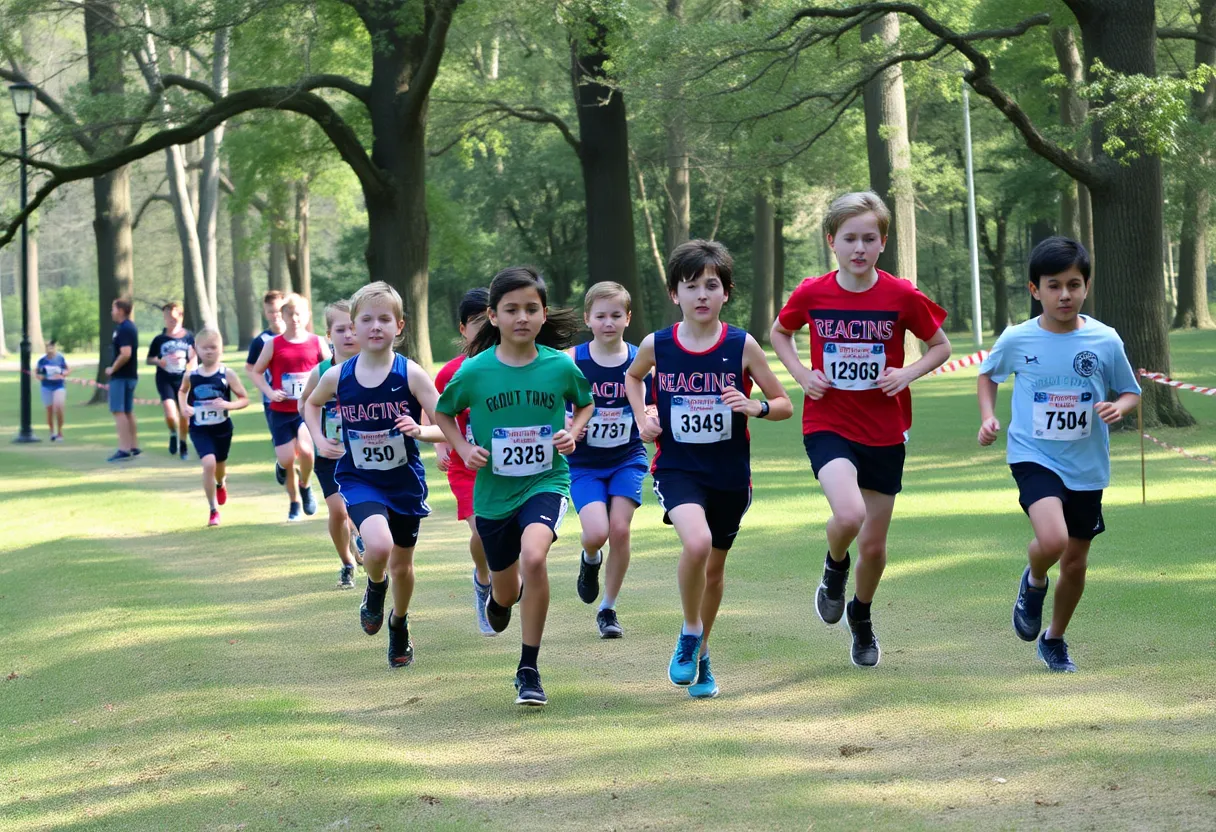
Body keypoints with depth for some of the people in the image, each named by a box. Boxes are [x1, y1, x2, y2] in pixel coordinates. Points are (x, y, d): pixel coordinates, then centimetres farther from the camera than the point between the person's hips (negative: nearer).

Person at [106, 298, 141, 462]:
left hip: (121, 377, -10)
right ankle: (134, 447, 18)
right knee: (128, 412, 15)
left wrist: (112, 369, -16)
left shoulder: (124, 329, -17)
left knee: (118, 412, -9)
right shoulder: (130, 327, 15)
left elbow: (125, 354, -27)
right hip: (130, 375, 10)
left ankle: (124, 449, -13)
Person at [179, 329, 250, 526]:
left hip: (222, 428, 0)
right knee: (209, 463, -20)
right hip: (200, 430, 0)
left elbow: (244, 399, -6)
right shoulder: (191, 375, -5)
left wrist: (228, 405, -24)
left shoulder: (227, 374, -11)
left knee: (220, 466, 17)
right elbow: (182, 391, 18)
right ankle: (213, 510, -6)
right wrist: (184, 407, -1)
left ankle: (221, 483, 57)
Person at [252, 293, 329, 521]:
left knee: (304, 448, -24)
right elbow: (256, 371, 7)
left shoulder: (317, 343, 1)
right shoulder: (274, 344, 0)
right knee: (286, 459, -2)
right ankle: (294, 503, 21)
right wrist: (269, 392, -9)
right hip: (281, 411, 1)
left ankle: (305, 486, 6)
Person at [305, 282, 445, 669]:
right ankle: (374, 589, 9)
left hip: (405, 481, 0)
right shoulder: (337, 376, -7)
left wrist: (420, 430, -32)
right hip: (359, 479, 0)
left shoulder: (410, 374, -13)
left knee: (401, 565, 14)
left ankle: (399, 626, 43)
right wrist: (320, 440, 2)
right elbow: (311, 403, 17)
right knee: (379, 545, -27)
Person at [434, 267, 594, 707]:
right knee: (506, 591, 14)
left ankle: (529, 670, -17)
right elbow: (443, 413, 8)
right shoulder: (474, 371, -10)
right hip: (493, 491, 2)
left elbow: (586, 404, 12)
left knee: (534, 555, -31)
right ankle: (500, 596, 58)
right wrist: (464, 449, -8)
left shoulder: (561, 365, -9)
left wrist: (572, 433, -7)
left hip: (546, 482, -2)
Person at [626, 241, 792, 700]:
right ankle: (690, 632, -3)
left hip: (730, 474, 2)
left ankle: (701, 655, 38)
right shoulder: (657, 345, -5)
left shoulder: (742, 346, -7)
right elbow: (633, 376, 19)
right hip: (677, 468, -1)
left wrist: (755, 407, -21)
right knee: (696, 542, -28)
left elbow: (784, 404, 0)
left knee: (715, 566, 14)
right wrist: (642, 419, 3)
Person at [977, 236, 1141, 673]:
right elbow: (987, 374, 13)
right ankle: (1033, 581, 8)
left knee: (1075, 562, 13)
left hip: (1087, 468, 3)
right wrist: (988, 416, -3)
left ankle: (1055, 640, 38)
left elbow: (1130, 392, 7)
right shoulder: (1016, 340, -8)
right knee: (1052, 539, -28)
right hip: (1034, 457, -3)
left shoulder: (1105, 340, -7)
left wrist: (1118, 407, -15)